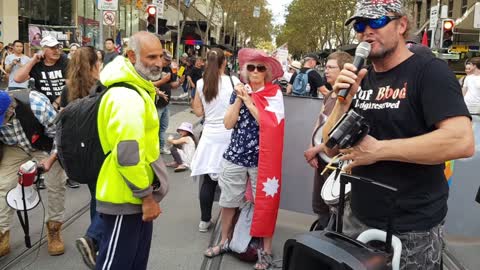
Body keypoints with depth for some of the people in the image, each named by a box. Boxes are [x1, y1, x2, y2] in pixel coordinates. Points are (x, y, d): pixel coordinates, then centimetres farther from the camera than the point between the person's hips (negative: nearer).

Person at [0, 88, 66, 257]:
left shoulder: (38, 105, -38)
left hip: (46, 146, -3)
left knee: (55, 184, -8)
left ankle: (54, 229, 12)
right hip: (14, 147, 3)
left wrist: (51, 159, -35)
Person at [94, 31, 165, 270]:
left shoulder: (137, 89, 12)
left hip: (136, 195, 10)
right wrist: (146, 195, -21)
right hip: (126, 197, -10)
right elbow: (128, 153, -29)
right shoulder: (127, 96, -23)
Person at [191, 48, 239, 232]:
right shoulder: (233, 81, -7)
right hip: (229, 135, -2)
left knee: (208, 180, 8)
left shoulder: (201, 84, 0)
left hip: (210, 135, 2)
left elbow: (199, 112, 4)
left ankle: (205, 220, 17)